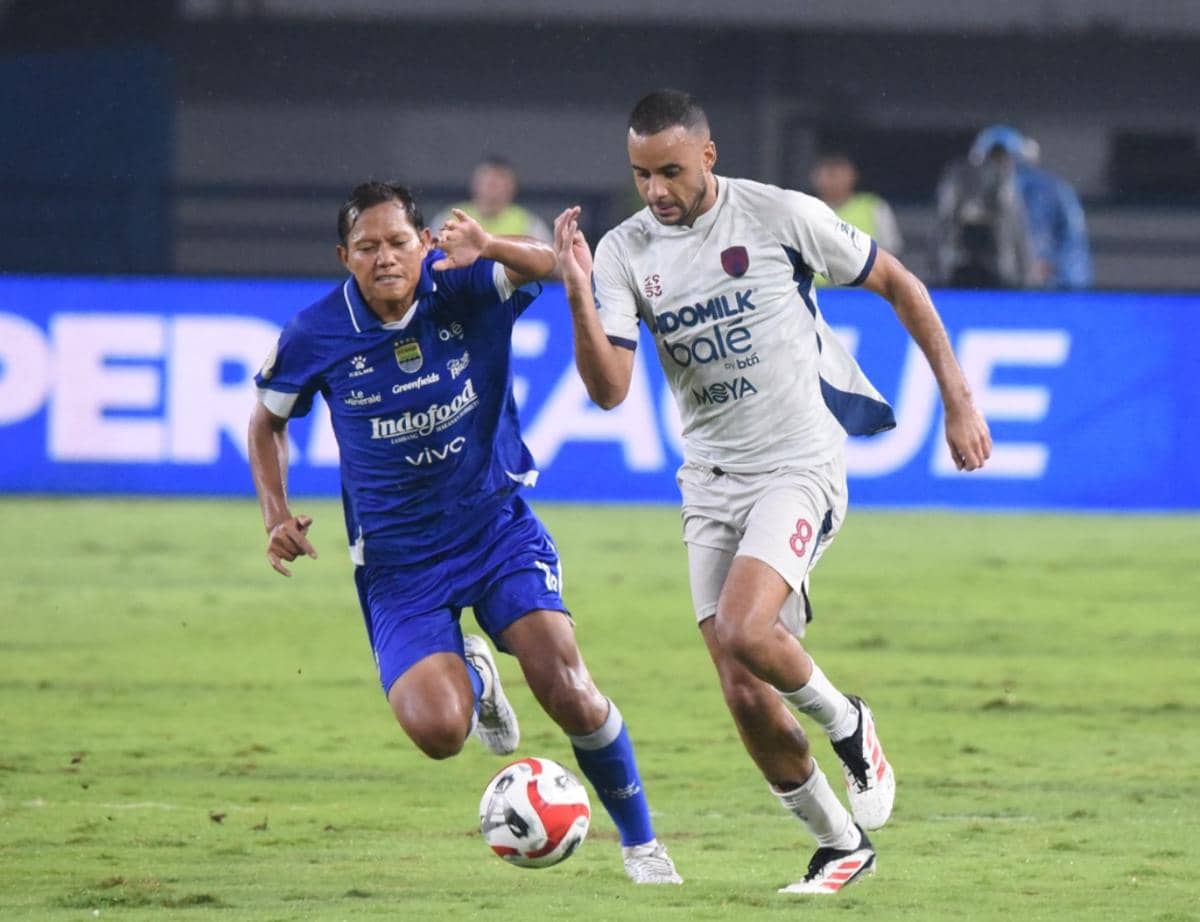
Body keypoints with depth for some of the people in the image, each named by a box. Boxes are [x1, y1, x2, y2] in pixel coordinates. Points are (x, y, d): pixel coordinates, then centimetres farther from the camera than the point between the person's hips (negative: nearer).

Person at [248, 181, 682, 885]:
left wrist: (487, 247, -50)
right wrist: (278, 515, -5)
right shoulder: (316, 336, -10)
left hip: (497, 527, 0)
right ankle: (474, 677, 22)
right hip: (398, 558, 0)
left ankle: (640, 841, 9)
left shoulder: (467, 287, -13)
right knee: (437, 731, -19)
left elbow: (558, 264, -31)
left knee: (567, 690, -16)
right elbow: (269, 421, 9)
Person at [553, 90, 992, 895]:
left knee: (743, 630, -27)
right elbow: (609, 389, -9)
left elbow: (900, 286, 2)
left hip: (800, 468, -5)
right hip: (711, 485, 5)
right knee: (743, 694, 0)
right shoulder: (625, 253, -1)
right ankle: (842, 845, 18)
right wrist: (578, 295, -25)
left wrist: (958, 400, 0)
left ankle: (846, 722, 3)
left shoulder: (783, 216, -10)